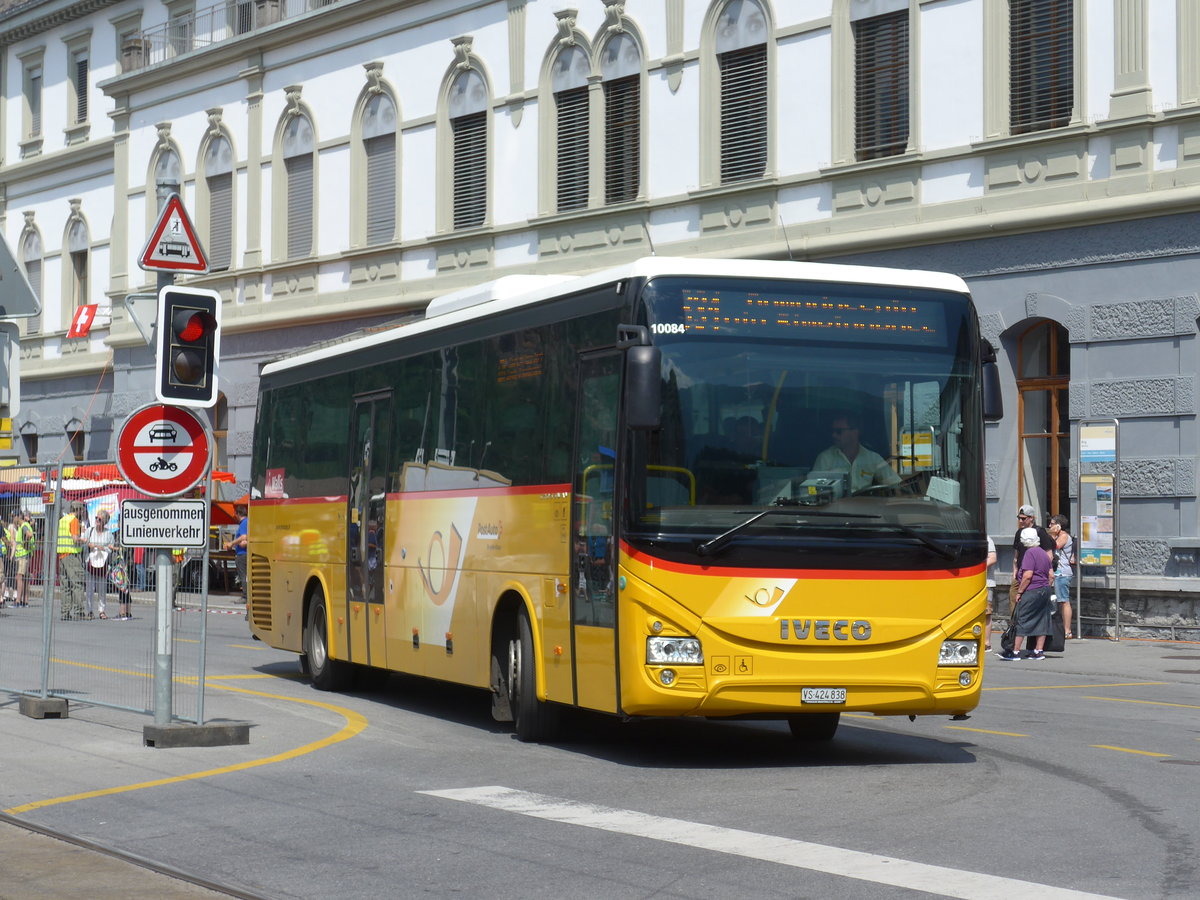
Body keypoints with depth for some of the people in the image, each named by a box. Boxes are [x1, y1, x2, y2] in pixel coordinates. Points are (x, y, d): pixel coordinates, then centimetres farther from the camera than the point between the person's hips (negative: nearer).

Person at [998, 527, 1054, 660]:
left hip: (1032, 591, -9)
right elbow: (1050, 575, 19)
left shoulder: (1029, 553, -12)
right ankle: (1038, 651, 9)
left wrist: (1019, 592, -14)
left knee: (1021, 620, -6)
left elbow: (1027, 576, -19)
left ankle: (1015, 652, -7)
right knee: (1041, 621, 8)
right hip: (1045, 590, 9)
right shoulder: (1044, 553, 15)